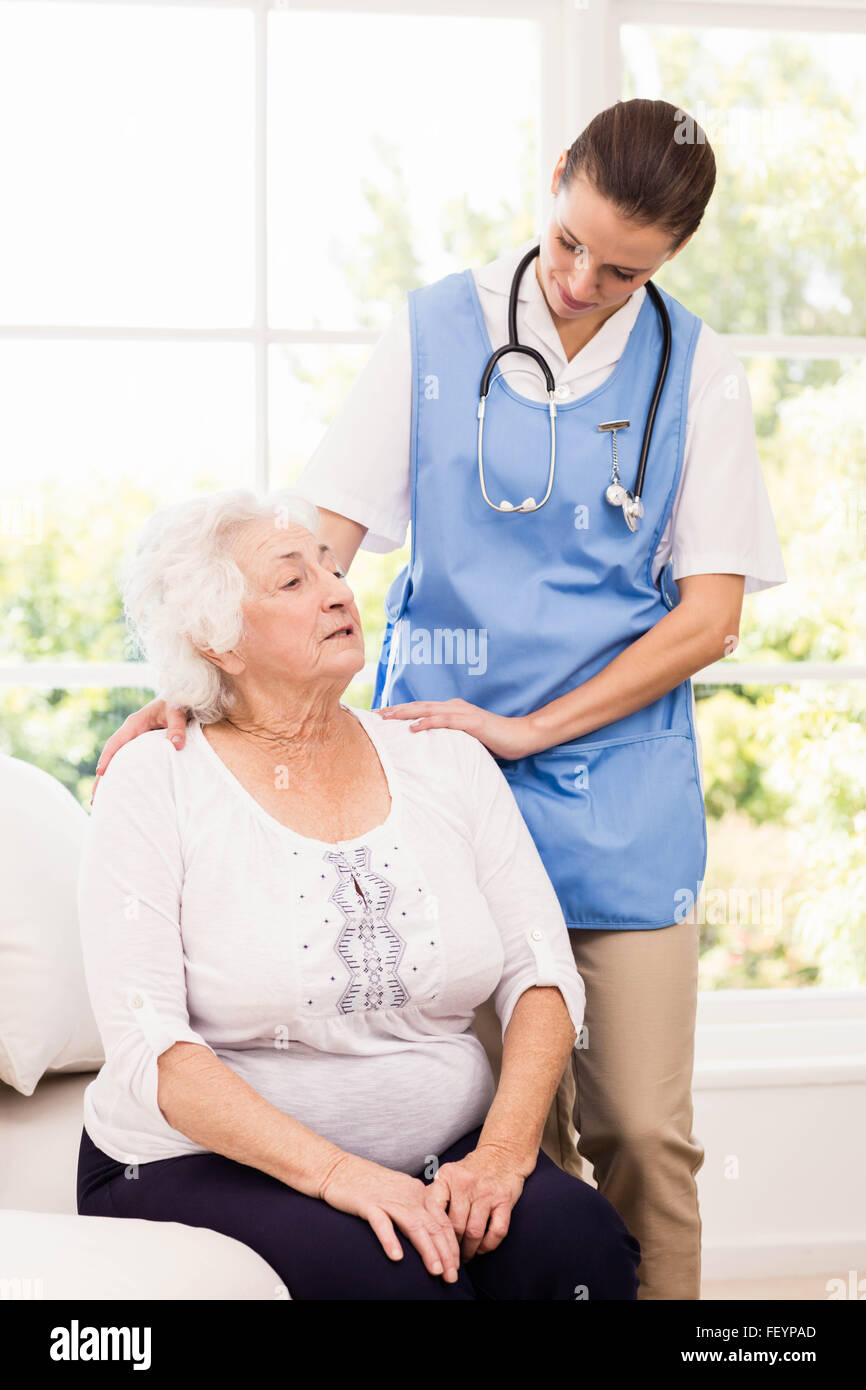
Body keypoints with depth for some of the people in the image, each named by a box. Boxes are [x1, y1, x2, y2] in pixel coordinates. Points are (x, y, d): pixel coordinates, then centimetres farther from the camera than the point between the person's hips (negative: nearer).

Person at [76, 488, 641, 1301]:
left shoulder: (447, 760, 6)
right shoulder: (156, 785, -5)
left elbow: (542, 970, 2)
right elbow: (148, 1047, -14)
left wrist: (504, 1150, -15)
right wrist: (331, 1170, -24)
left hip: (443, 1157, 4)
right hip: (210, 1166, -3)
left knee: (580, 1239, -24)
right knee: (393, 1274, -32)